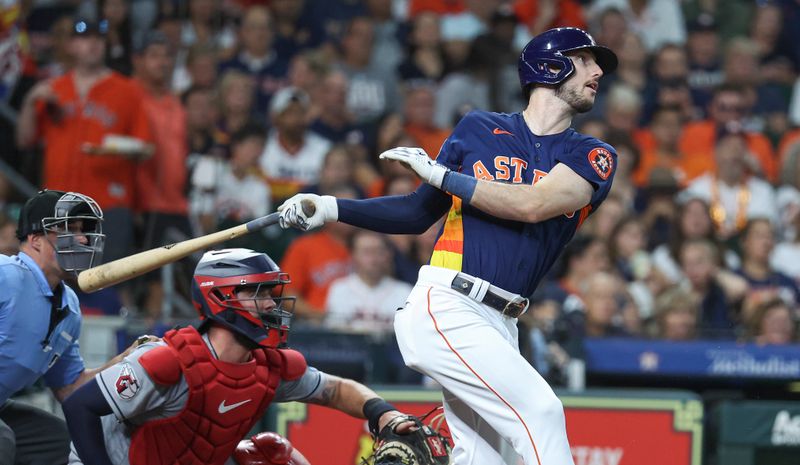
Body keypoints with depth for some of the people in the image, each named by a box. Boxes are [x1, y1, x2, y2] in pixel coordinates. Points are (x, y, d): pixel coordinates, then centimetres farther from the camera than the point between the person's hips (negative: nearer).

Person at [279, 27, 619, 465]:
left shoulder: (594, 157, 9)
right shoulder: (479, 129, 9)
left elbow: (533, 205, -10)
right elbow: (420, 211, 18)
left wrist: (440, 174, -7)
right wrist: (332, 208, 9)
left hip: (499, 326, 4)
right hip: (444, 308, -4)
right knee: (539, 410, -20)